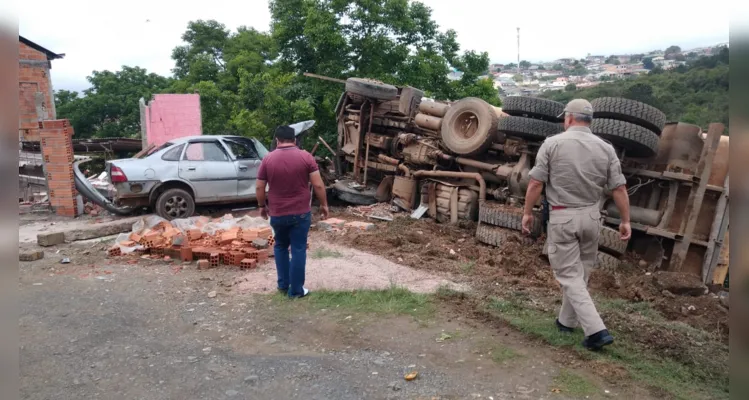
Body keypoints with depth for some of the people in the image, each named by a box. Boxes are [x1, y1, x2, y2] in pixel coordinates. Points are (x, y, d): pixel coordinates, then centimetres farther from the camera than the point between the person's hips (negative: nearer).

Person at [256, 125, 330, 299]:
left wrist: (262, 206, 15)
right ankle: (296, 290, 11)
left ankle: (283, 284, 26)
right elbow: (318, 185, -9)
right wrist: (324, 204, 3)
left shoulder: (268, 159, -3)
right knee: (298, 249, 6)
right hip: (301, 213, -2)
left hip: (277, 213, 2)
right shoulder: (306, 157, -7)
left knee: (280, 247, 21)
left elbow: (259, 188, 1)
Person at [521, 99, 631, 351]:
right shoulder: (605, 148, 1)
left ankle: (596, 330, -5)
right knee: (581, 272, 18)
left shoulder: (552, 143, -8)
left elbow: (536, 183, -10)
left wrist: (528, 212, 1)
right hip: (591, 216, 4)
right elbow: (619, 189, 1)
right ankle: (567, 321, 32)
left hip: (562, 217, -4)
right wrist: (625, 220, 10)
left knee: (569, 275, 2)